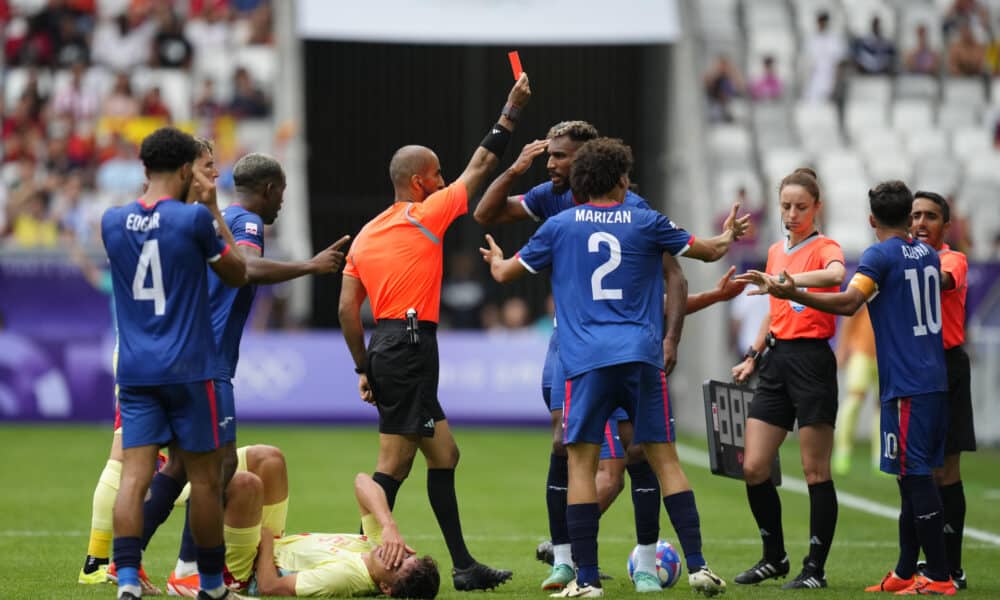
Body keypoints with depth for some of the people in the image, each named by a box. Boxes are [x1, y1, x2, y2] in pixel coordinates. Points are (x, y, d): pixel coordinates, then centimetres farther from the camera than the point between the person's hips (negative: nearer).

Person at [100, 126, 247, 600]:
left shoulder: (112, 221, 5)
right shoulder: (194, 219, -9)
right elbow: (237, 275, 5)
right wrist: (213, 210, 9)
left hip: (134, 370, 4)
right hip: (187, 368, -4)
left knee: (133, 475, -4)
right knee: (204, 477, 8)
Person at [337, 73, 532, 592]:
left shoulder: (365, 235, 16)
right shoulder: (426, 215, -3)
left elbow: (347, 309, 11)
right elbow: (480, 166, 4)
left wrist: (363, 368, 16)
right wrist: (511, 110, 13)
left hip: (387, 350, 8)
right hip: (411, 346, -8)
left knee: (444, 455, 10)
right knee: (394, 464, -8)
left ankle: (463, 565, 10)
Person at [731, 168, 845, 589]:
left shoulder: (825, 248, -6)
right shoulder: (776, 251, 15)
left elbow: (835, 275, -31)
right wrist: (753, 355, 19)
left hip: (812, 361, -7)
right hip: (778, 361, 7)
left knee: (816, 471, -2)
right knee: (753, 467, 2)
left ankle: (815, 569, 4)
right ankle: (774, 558, 18)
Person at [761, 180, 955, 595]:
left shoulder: (880, 256, -10)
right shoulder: (929, 255, 14)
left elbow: (848, 303, -23)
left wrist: (794, 294, -28)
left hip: (906, 386, -8)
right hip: (934, 380, 8)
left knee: (915, 477, -8)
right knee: (914, 477, 13)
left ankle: (939, 576, -10)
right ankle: (906, 573, 17)